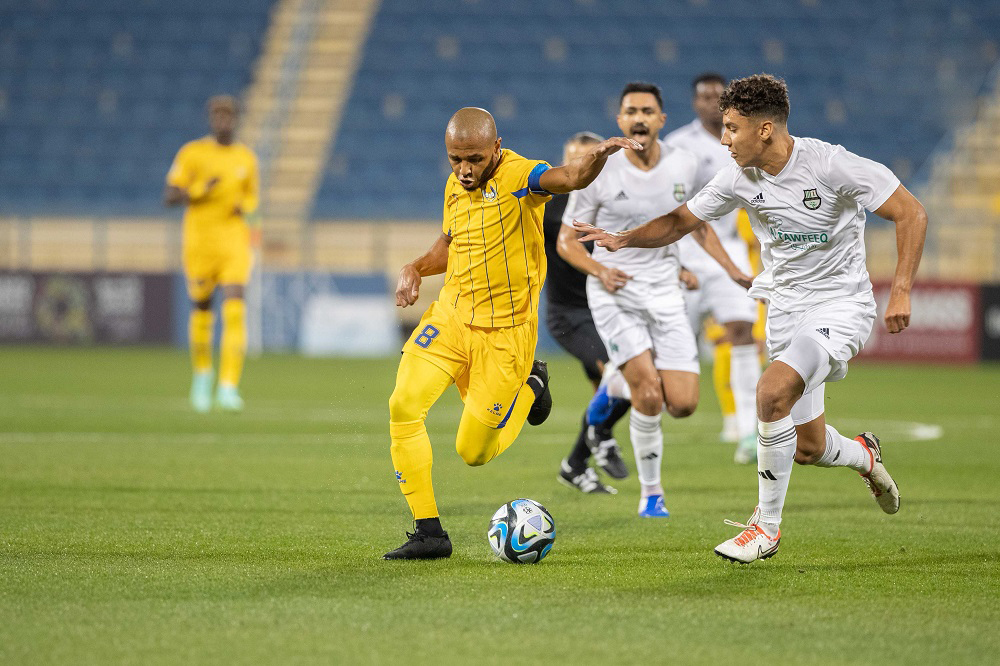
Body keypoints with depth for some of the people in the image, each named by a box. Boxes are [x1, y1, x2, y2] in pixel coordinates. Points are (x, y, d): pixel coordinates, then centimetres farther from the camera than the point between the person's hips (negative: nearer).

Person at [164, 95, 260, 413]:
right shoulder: (192, 153, 0)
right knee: (201, 310, 9)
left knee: (235, 312, -15)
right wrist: (200, 190, -18)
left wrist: (248, 211, 0)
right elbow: (169, 197, -2)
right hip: (199, 241, -1)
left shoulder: (246, 157, 8)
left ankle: (228, 387, -19)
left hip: (235, 242, 1)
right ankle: (202, 374, 36)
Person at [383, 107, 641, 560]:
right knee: (404, 403, -16)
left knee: (474, 452, 3)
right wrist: (416, 268, 4)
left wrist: (598, 155, -60)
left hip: (504, 332, -5)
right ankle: (428, 533, -6)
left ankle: (530, 387, 34)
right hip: (450, 317, 5)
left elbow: (571, 178, -37)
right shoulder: (456, 187, 5)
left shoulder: (518, 176, -16)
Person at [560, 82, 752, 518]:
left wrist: (732, 270, 13)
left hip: (664, 291, 3)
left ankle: (616, 390, 26)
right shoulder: (599, 174, -9)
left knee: (683, 404, -7)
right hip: (615, 291, -3)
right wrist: (598, 270, -19)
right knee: (649, 392, -20)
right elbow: (566, 239, -1)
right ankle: (650, 491, -1)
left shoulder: (684, 165, 1)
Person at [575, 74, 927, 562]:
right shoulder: (739, 178, -3)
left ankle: (767, 526, -15)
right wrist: (623, 239, -6)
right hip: (784, 307, 6)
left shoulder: (830, 165, -20)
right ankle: (864, 456, 46)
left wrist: (900, 291, -24)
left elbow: (911, 213, -16)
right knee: (807, 447, 8)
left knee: (772, 392, -29)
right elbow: (681, 221, 10)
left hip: (840, 306, -6)